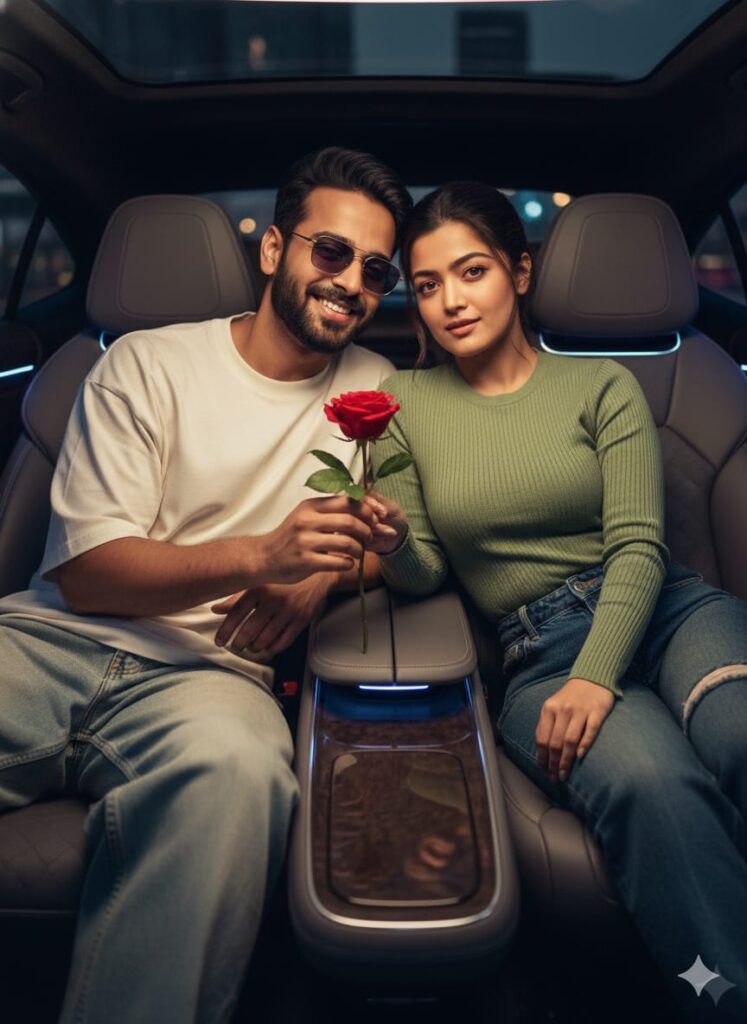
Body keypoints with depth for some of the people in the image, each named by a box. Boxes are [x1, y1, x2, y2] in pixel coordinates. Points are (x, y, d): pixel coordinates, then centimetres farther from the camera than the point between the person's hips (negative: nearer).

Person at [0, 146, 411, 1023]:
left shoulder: (374, 386, 16)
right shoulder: (146, 365, 7)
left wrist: (320, 573, -5)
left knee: (235, 768, -37)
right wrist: (261, 554, -19)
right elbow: (85, 572, -2)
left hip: (206, 668, 1)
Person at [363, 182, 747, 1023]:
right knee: (652, 781, -34)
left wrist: (597, 677, -19)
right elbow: (425, 574, 12)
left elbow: (638, 547, -2)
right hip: (537, 656, 0)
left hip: (666, 611, 1)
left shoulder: (601, 385, 9)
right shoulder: (406, 404, 11)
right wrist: (392, 548, -13)